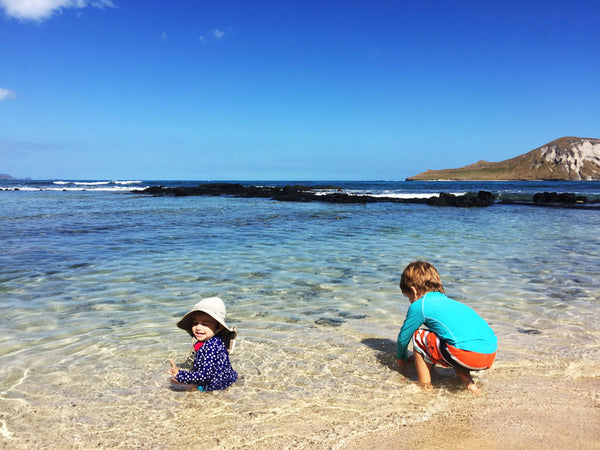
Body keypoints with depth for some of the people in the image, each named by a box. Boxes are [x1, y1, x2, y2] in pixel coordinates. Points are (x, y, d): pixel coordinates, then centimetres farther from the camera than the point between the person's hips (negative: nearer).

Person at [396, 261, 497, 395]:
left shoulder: (419, 305, 7)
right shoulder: (449, 301, 30)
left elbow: (403, 338, 19)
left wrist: (401, 359, 40)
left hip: (469, 355, -8)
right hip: (491, 355, 8)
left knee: (419, 337, 10)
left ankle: (425, 387, 14)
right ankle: (467, 382, 18)